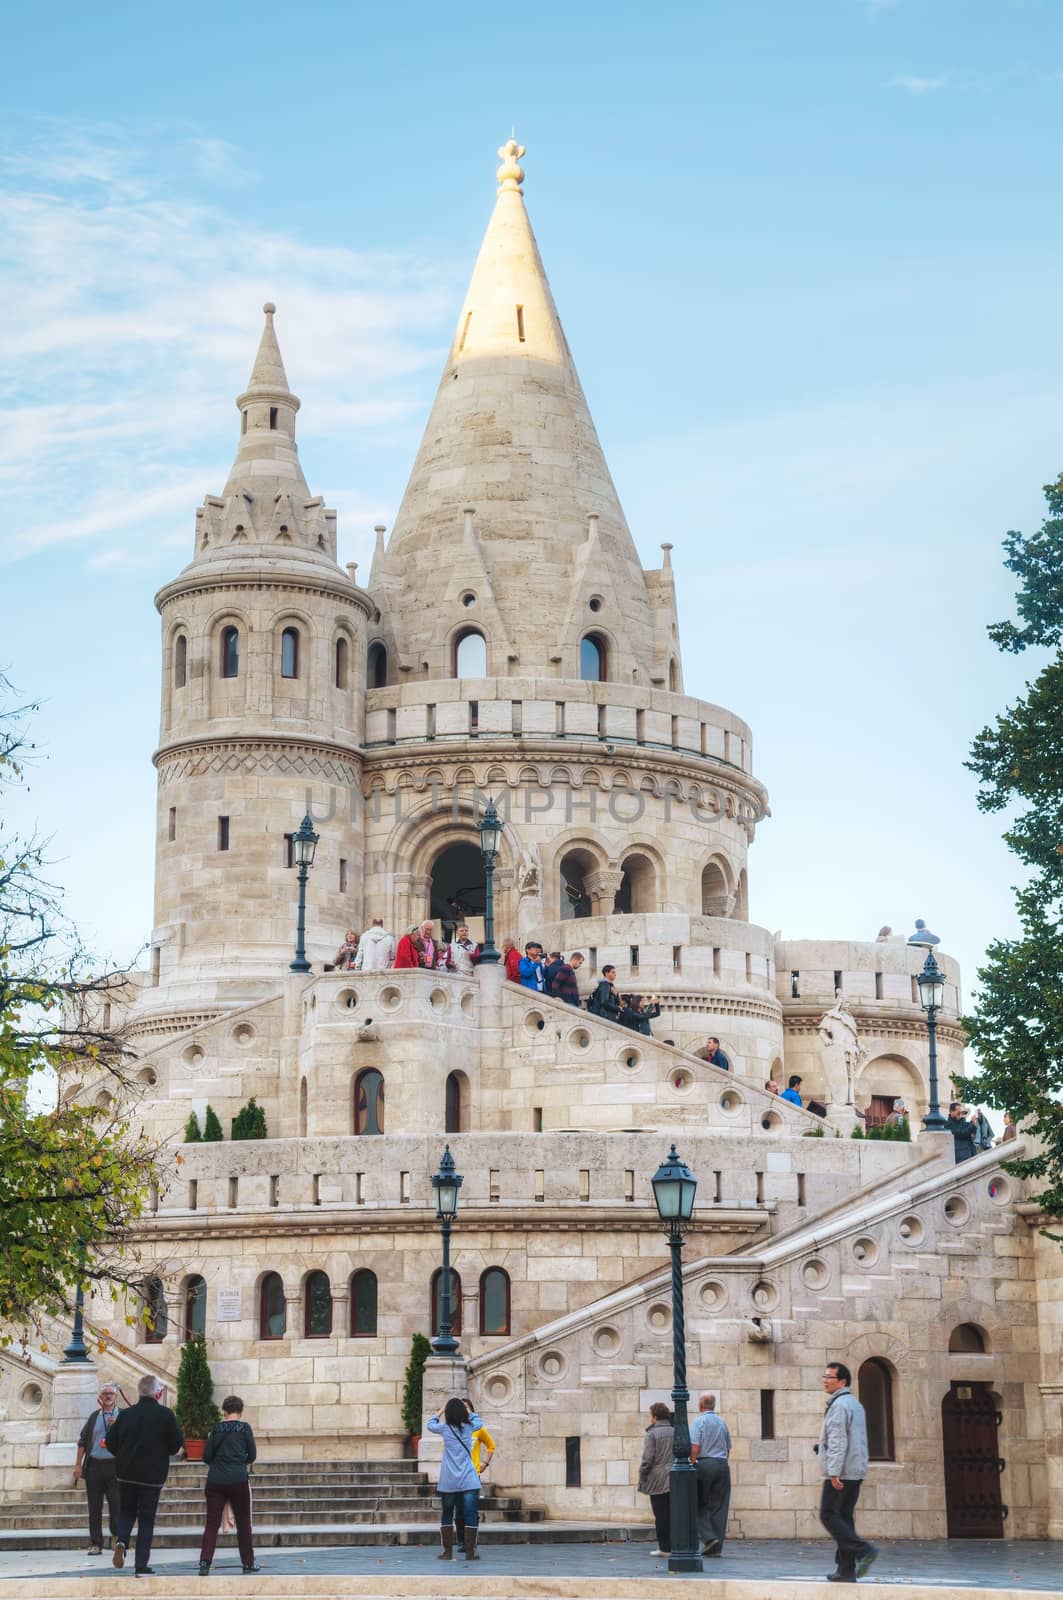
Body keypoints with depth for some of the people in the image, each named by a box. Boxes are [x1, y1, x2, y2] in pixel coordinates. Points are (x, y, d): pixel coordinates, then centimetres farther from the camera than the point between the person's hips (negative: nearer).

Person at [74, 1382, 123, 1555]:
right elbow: (82, 1441, 13)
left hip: (115, 1465, -2)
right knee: (94, 1508, 2)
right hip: (94, 1466, 2)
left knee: (116, 1506, -5)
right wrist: (78, 1465, 6)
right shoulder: (93, 1417, 13)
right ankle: (95, 1544, 7)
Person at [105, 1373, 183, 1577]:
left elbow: (110, 1443, 2)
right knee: (146, 1519, 7)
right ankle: (141, 1565, 5)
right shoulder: (165, 1415, -9)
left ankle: (121, 1540, -9)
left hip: (126, 1474, 2)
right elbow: (177, 1445, -5)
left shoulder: (125, 1415, -2)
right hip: (153, 1475, -2)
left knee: (126, 1512, 20)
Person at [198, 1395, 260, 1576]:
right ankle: (248, 1562, 18)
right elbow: (252, 1456, 3)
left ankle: (205, 1561, -13)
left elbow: (206, 1457, 4)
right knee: (243, 1523, 12)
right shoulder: (244, 1428, -1)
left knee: (212, 1524, 2)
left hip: (215, 1480, 2)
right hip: (238, 1480, -2)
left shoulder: (216, 1429, 4)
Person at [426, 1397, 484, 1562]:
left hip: (448, 1481, 1)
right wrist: (467, 1410, 35)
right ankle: (470, 1552, -4)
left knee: (447, 1516, 12)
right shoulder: (469, 1427, 1)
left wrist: (441, 1410, 32)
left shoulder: (445, 1428, -1)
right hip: (468, 1480, -1)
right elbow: (479, 1421, 25)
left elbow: (430, 1424, 21)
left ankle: (447, 1551, 11)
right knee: (470, 1516, 0)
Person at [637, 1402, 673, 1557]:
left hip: (658, 1480, -5)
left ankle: (664, 1547, 1)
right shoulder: (676, 1432, 10)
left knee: (661, 1515, 0)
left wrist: (642, 1478, -3)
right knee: (674, 1513, 7)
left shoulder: (652, 1433, -7)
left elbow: (647, 1458, -11)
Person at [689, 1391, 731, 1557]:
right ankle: (716, 1548, 4)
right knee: (719, 1506, 4)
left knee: (699, 1505, 6)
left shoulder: (699, 1421, -4)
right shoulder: (722, 1422, 14)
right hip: (723, 1465, 5)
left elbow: (695, 1447, -12)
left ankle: (708, 1537, -11)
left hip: (704, 1464, -5)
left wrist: (692, 1464, -7)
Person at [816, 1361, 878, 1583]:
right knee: (844, 1517, 9)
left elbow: (838, 1441, -19)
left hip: (840, 1473, -10)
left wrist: (834, 1471, -22)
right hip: (856, 1472, 10)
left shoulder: (839, 1405, -12)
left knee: (829, 1515, -7)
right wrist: (821, 1446, 25)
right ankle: (846, 1570, 6)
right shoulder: (855, 1404, 20)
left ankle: (863, 1550, -18)